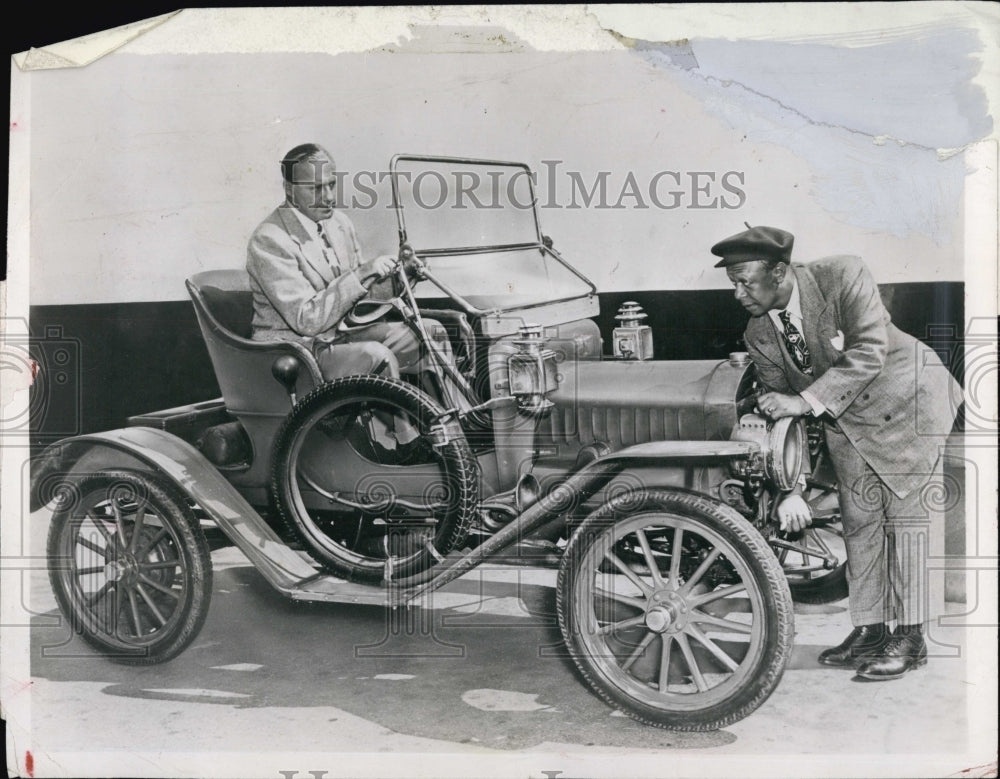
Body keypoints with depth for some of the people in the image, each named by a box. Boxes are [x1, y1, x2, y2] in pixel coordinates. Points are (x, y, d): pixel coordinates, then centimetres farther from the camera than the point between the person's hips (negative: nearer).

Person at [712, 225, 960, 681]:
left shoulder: (842, 276, -24)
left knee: (906, 513, -4)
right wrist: (790, 490, -10)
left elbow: (868, 354, -31)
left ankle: (909, 638, 3)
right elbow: (777, 412, -6)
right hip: (844, 419, 5)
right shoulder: (758, 336, -10)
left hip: (904, 397, -5)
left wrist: (806, 401, -34)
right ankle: (868, 631, 15)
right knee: (859, 522, 5)